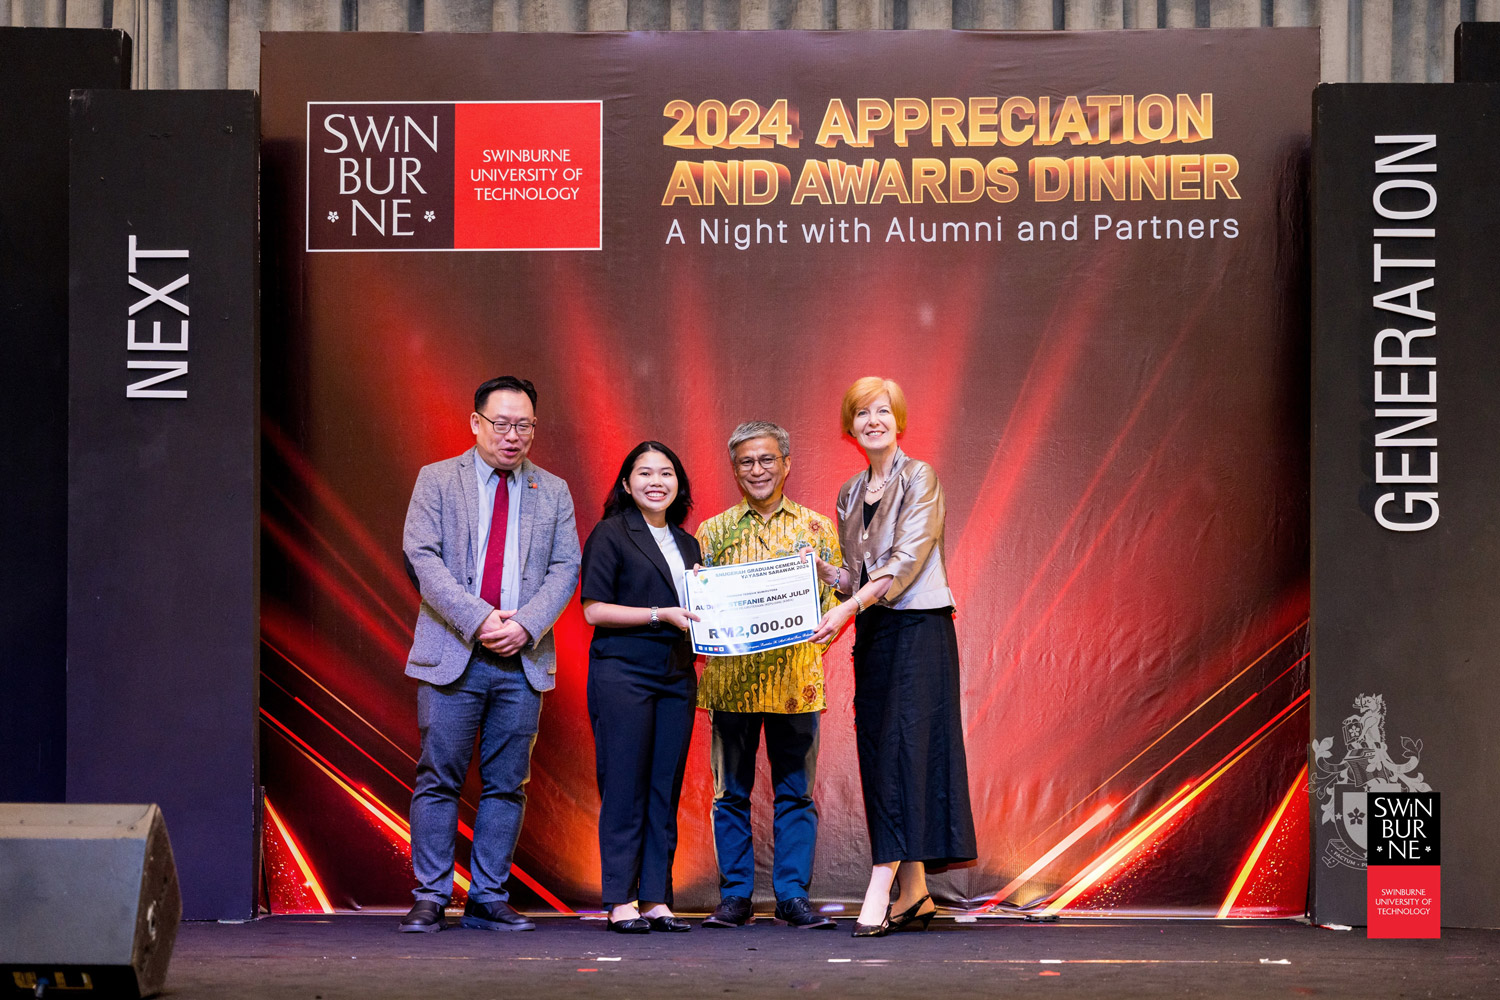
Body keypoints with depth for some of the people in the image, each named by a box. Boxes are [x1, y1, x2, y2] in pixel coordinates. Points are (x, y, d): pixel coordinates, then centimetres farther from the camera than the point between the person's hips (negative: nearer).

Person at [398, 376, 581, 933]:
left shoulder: (553, 492, 13)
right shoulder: (437, 481, 6)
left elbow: (565, 568, 6)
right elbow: (423, 557, -4)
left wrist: (525, 624, -11)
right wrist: (478, 618, -15)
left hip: (523, 659, 2)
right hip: (452, 653, -2)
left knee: (506, 783, 3)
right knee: (439, 779, -2)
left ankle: (489, 899, 9)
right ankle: (430, 898, 5)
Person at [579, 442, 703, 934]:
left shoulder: (686, 544, 18)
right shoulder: (610, 534, -1)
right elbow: (594, 610, -8)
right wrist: (661, 615, -13)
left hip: (676, 676, 6)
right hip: (623, 672, -6)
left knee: (665, 789, 4)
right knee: (624, 788, -5)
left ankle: (656, 898, 8)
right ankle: (620, 901, -1)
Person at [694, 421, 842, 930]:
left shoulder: (816, 528, 9)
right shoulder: (713, 532, 10)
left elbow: (833, 599, 7)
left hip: (796, 679, 0)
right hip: (731, 679, 0)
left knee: (796, 791, 3)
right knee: (731, 792, 4)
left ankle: (793, 895, 8)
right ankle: (735, 896, 11)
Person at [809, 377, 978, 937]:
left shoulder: (919, 478, -5)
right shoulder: (850, 496, 16)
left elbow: (906, 560, -15)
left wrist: (848, 608, -22)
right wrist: (818, 569, -1)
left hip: (919, 627, -7)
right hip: (873, 633, 7)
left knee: (902, 748, -13)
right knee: (877, 752, 3)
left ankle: (881, 887, -19)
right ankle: (913, 892, 7)